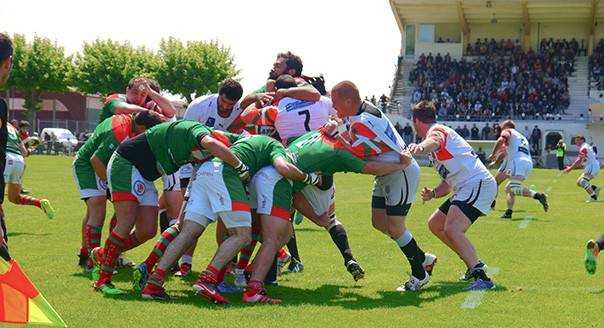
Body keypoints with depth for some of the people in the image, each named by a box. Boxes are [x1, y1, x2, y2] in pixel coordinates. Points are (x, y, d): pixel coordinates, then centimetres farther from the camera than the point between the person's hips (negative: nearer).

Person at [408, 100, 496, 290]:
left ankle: (482, 276, -35)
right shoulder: (439, 133, 28)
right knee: (435, 224, 19)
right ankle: (474, 265, 22)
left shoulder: (437, 130, -4)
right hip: (466, 189, 11)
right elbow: (449, 183, 27)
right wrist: (433, 193, 8)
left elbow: (434, 141, -34)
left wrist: (420, 147, -57)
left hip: (479, 184, -11)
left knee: (452, 229, -26)